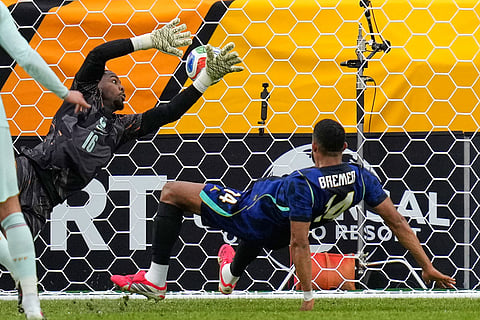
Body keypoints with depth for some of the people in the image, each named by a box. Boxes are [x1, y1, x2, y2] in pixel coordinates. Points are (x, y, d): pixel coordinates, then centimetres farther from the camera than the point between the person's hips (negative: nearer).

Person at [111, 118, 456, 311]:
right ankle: (231, 276, 72)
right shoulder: (361, 178, -19)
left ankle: (155, 279, 3)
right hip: (274, 236, 7)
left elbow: (300, 245, -35)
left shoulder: (303, 184, -37)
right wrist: (427, 266, -6)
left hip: (249, 214, -7)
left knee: (172, 192, 1)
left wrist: (308, 296, -26)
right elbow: (398, 222, -15)